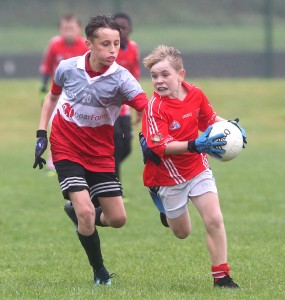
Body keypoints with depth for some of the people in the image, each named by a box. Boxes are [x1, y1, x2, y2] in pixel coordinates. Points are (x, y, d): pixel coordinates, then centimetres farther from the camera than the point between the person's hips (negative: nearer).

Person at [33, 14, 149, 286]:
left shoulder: (121, 78, -19)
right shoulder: (67, 68, -12)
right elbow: (52, 97, 9)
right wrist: (41, 135, 4)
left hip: (100, 154, 1)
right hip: (66, 149, -1)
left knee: (117, 219, 3)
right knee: (86, 211, -17)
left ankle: (81, 216, 37)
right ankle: (100, 272, 5)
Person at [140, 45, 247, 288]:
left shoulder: (195, 94, -7)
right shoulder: (155, 107, -23)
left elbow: (210, 118, 13)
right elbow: (162, 147, -31)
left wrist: (231, 126, -7)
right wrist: (195, 145, -44)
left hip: (197, 168, 3)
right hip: (169, 175, -3)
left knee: (214, 220, -11)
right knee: (182, 232, 13)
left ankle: (221, 275, -2)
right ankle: (167, 211, 49)